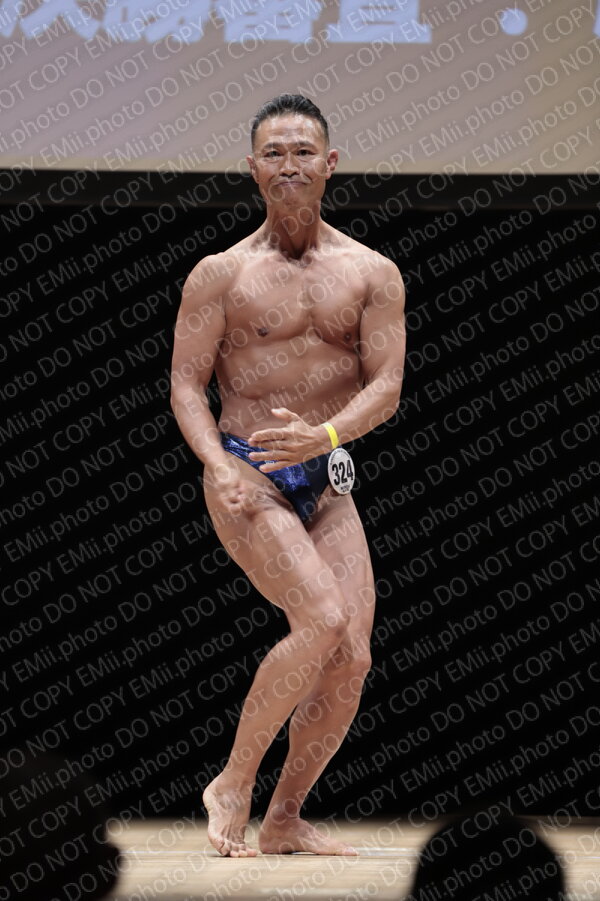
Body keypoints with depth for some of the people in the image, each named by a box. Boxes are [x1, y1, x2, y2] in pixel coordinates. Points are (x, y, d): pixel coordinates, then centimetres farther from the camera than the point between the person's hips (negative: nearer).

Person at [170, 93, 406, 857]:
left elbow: (386, 388, -4)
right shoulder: (220, 274, 1)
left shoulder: (372, 274, 6)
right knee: (322, 622, -24)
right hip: (246, 479, -4)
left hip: (328, 484, 4)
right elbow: (185, 386, -3)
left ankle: (283, 821, 9)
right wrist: (219, 466, -21)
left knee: (352, 658, -7)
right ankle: (232, 786, -8)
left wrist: (324, 434, -24)